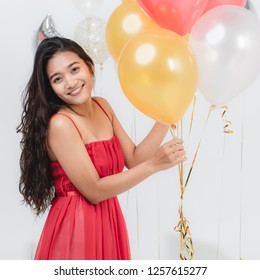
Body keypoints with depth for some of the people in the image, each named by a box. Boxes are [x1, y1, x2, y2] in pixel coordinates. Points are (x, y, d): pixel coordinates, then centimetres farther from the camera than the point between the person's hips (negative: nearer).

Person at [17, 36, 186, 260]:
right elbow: (94, 191, -20)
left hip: (108, 221, 7)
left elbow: (133, 160, 1)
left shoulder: (102, 106, 3)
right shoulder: (60, 124, -20)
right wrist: (154, 165, -25)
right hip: (76, 227, -7)